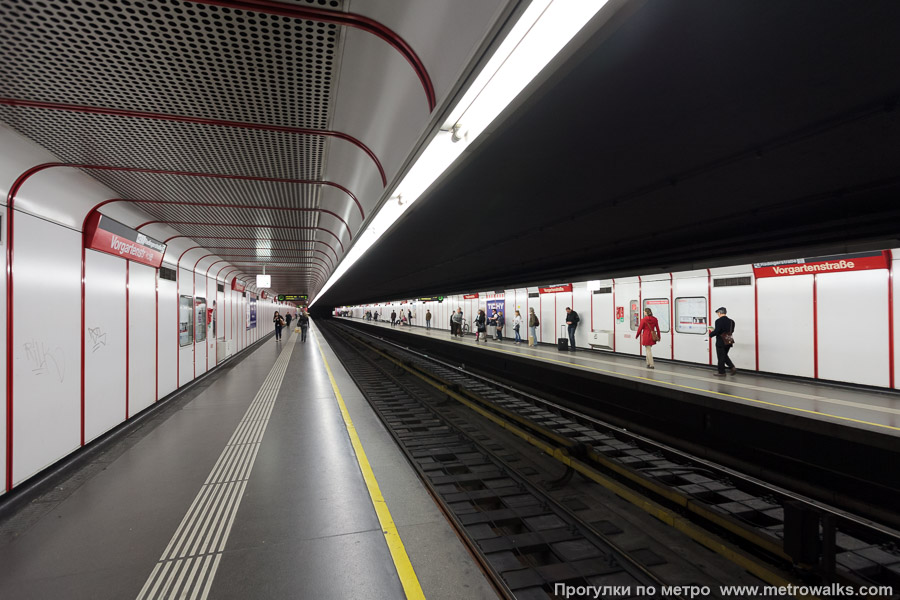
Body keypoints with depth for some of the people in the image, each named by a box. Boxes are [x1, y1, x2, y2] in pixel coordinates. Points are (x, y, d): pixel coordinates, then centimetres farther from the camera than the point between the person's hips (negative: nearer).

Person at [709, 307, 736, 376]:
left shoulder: (719, 321, -19)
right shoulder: (731, 321, 3)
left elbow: (716, 332, -23)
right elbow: (731, 331, 11)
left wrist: (711, 334, -2)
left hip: (721, 342, -7)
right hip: (728, 341, 7)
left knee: (721, 357, 6)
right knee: (724, 356, 23)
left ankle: (721, 372, 16)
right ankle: (732, 367, 12)